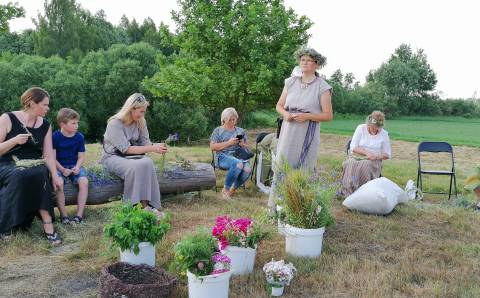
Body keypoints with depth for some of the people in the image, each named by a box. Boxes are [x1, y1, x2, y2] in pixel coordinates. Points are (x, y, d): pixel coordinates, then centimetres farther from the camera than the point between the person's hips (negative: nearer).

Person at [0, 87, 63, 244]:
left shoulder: (45, 125, 8)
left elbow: (49, 154, 0)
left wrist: (55, 176, -14)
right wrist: (14, 140, -20)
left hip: (34, 166, 3)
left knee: (41, 173, -32)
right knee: (19, 175, -37)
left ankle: (48, 225, -33)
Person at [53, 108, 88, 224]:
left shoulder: (79, 137, 1)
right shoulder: (55, 136, -7)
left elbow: (81, 156, 4)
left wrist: (77, 167, -16)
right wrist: (62, 169, -20)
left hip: (74, 166, 2)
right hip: (59, 166, -2)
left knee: (84, 182, -26)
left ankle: (79, 214, -21)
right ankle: (63, 215, -23)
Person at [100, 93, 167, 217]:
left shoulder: (140, 122, 2)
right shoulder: (115, 123, -18)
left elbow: (145, 143, 3)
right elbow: (126, 149, -23)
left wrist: (156, 147, -21)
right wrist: (152, 149, -26)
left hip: (132, 156, 5)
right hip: (113, 157, -5)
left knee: (148, 163, -29)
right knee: (135, 167, -36)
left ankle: (147, 204, -29)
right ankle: (135, 206, -27)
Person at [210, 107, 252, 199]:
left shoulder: (241, 131, 22)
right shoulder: (218, 130, 12)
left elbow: (247, 146, 24)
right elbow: (212, 147, 1)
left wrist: (243, 144, -1)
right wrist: (228, 143, -9)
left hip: (239, 156, 4)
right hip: (223, 157, -3)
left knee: (248, 169, -31)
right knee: (238, 164, -37)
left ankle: (233, 189, -6)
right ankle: (225, 190, -20)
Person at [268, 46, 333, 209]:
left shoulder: (322, 87, -2)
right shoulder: (291, 82, 9)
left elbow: (328, 115, -3)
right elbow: (279, 105, 16)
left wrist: (307, 116, -16)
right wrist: (285, 114, -6)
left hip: (308, 133, -3)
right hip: (288, 130, 3)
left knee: (304, 169, -1)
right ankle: (275, 205, 8)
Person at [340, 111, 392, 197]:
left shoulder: (384, 134, 5)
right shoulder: (361, 128, 3)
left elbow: (387, 154, 9)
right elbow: (353, 147, -3)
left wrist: (376, 157, -13)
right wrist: (366, 152, -19)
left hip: (373, 160, 0)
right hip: (356, 156, 0)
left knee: (365, 165, -36)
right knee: (350, 164, -35)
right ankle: (348, 192, -34)